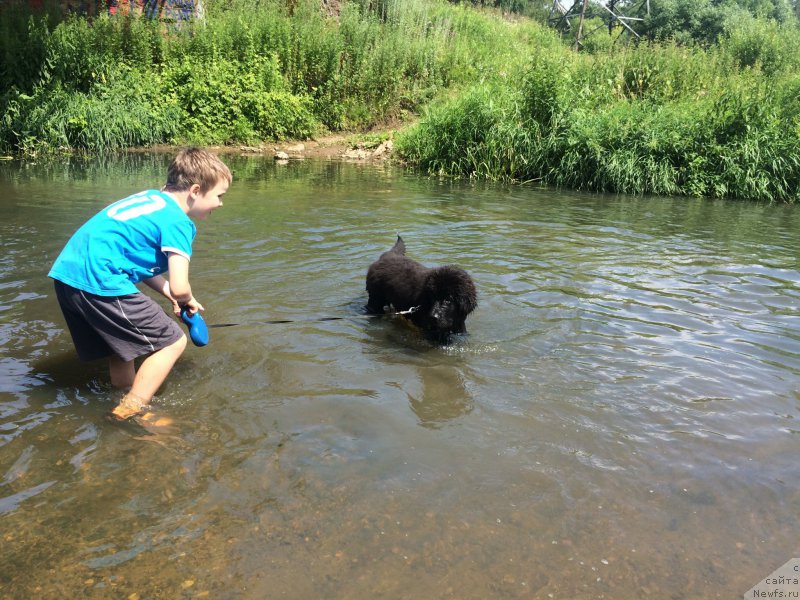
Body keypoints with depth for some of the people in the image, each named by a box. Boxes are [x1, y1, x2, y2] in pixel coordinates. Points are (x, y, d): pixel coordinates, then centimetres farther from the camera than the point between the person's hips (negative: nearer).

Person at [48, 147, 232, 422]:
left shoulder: (151, 197, 18)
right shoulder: (178, 221, -8)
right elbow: (180, 288, -16)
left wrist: (166, 291, 13)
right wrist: (185, 299, 8)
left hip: (67, 273, 10)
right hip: (99, 283, -9)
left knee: (124, 340, 26)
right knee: (172, 342, 1)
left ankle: (125, 405, 40)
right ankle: (130, 414, 2)